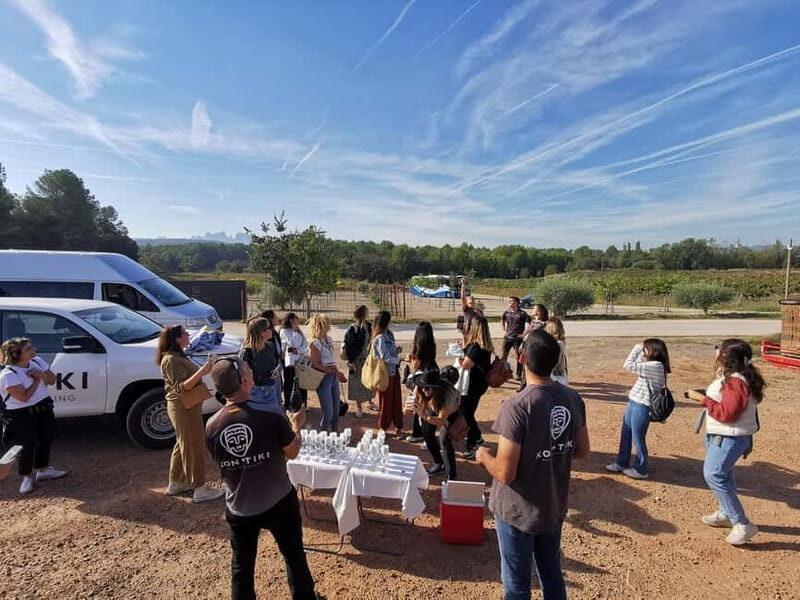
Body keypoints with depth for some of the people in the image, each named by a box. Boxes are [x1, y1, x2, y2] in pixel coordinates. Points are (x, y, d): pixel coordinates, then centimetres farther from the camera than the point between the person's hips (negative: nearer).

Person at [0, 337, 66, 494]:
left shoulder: (37, 361, -3)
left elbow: (52, 380, 4)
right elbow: (24, 397, -24)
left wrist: (42, 375, -16)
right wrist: (36, 380, -16)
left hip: (44, 408, 7)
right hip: (21, 415, -7)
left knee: (46, 439, 16)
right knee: (27, 445, 1)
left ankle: (42, 469, 35)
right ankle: (27, 477, 21)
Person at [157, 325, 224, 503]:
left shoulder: (177, 356, 13)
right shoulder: (171, 360, -19)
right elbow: (181, 386, -26)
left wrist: (203, 370, 10)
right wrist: (201, 371, -36)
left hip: (186, 406, 11)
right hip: (184, 408, -11)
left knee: (183, 445, 20)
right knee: (193, 447, -4)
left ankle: (176, 483, 32)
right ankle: (200, 489, 5)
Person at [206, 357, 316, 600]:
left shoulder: (212, 426, -14)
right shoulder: (271, 419, -26)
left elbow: (220, 461, 4)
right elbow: (292, 453, -9)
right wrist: (295, 426, 8)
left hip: (238, 508, 3)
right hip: (278, 503, -2)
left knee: (241, 565, 23)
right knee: (294, 556, 21)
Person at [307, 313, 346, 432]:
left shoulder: (329, 339, 9)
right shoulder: (315, 343, -14)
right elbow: (316, 365, -15)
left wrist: (337, 372, 8)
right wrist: (334, 372, -18)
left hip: (334, 377, 7)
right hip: (323, 378, -7)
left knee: (336, 412, 15)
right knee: (327, 413, -2)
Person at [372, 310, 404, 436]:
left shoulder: (389, 334, 6)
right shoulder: (380, 338, -20)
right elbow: (385, 358, -21)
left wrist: (397, 350, -4)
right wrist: (399, 359, -17)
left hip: (394, 371, 8)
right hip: (385, 373, -8)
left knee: (396, 400, 12)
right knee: (386, 401, 6)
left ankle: (398, 427, 24)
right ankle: (383, 428, 23)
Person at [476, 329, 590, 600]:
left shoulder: (516, 406, -29)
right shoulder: (573, 398, -9)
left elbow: (505, 474, -26)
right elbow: (582, 451, 4)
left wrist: (484, 456, -7)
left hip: (518, 512, -6)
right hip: (555, 507, 6)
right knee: (552, 574, 26)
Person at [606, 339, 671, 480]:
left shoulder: (655, 366, -22)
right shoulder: (650, 365, 7)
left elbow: (628, 365, -22)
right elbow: (637, 364, 26)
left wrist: (636, 348, -12)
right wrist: (640, 351, 12)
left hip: (642, 407, -10)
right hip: (634, 404, 10)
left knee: (638, 438, 5)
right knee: (625, 435, 19)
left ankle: (641, 470, 21)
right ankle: (621, 463, 33)